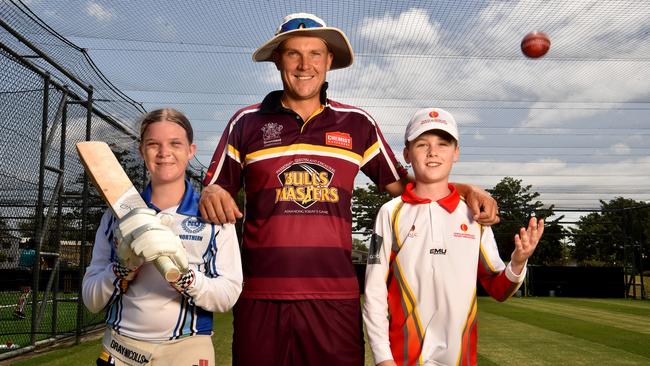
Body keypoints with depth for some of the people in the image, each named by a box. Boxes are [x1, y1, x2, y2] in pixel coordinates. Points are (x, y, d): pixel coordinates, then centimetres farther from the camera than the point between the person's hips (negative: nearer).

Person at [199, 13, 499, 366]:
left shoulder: (358, 123, 9)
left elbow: (400, 184, 15)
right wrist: (211, 197, -13)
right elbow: (214, 190, 11)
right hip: (260, 297, 0)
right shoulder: (246, 122, 7)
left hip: (335, 298, 1)